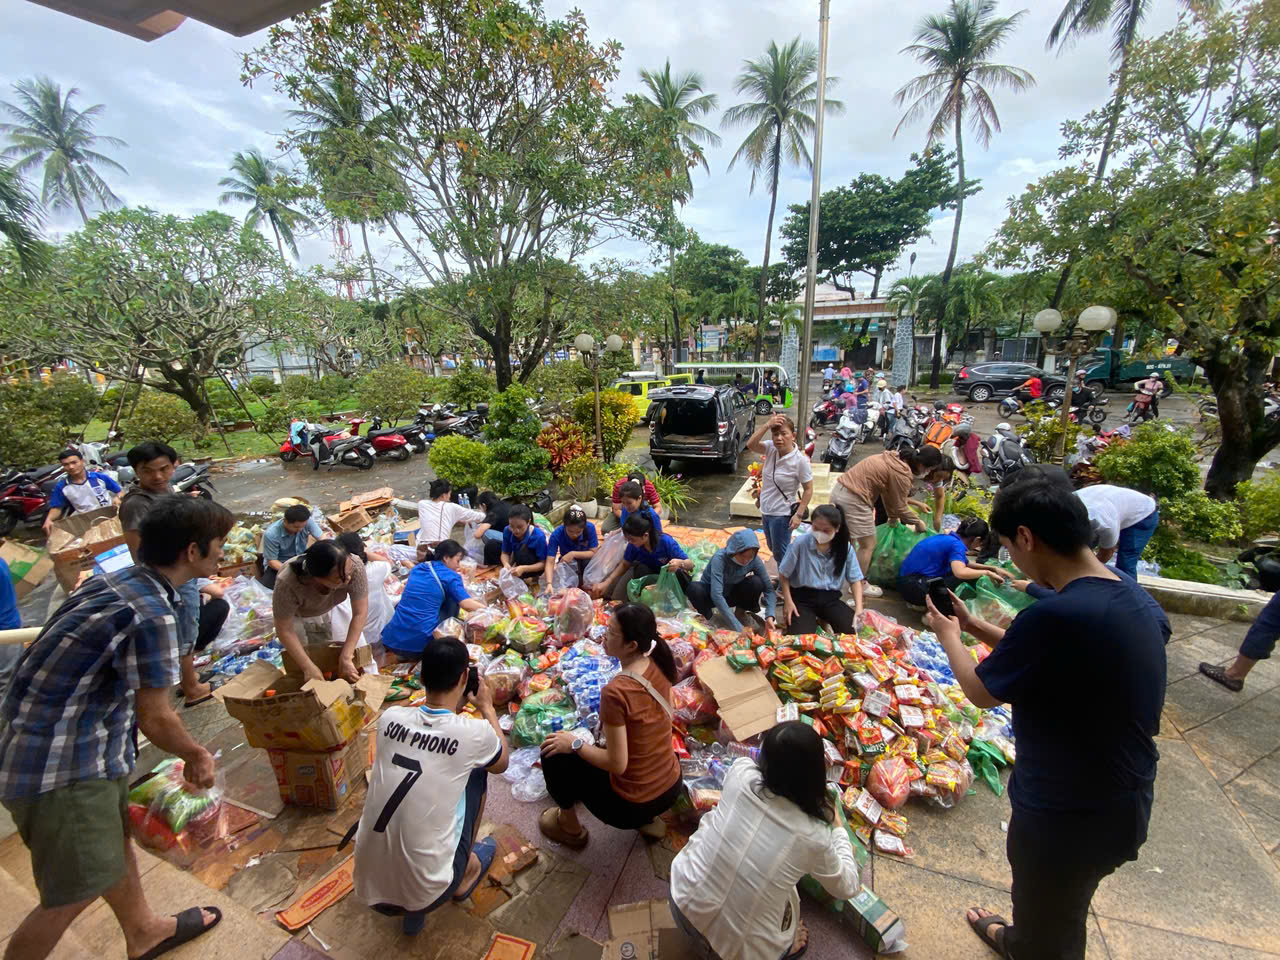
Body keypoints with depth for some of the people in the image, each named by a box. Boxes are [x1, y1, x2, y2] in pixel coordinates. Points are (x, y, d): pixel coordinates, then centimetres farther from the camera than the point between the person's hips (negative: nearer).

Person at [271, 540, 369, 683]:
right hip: (295, 613, -1)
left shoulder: (354, 567, -39)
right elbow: (284, 631, -27)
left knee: (356, 643, -7)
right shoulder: (287, 583, -40)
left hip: (331, 607, 1)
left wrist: (346, 658, -33)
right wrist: (309, 668, -28)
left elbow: (360, 613, -29)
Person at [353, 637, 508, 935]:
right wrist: (487, 707, 15)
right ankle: (465, 874, 30)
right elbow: (501, 763, 8)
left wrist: (456, 705, 22)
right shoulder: (475, 732, -18)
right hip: (426, 892, -4)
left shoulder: (390, 717, -8)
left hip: (367, 888, 4)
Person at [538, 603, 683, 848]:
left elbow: (617, 764, -22)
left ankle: (570, 827, 25)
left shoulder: (616, 691, -30)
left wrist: (575, 743, -9)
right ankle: (646, 819, 24)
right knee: (602, 747, 32)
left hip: (632, 805, -6)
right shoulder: (658, 664, -10)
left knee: (554, 752, 6)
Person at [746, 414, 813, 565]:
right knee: (773, 549, 25)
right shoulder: (771, 448, -7)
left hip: (782, 515, -7)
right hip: (766, 510, 7)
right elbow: (750, 445, -24)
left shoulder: (801, 460, -22)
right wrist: (767, 424, -30)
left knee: (780, 554, 9)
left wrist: (799, 514, -18)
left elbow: (808, 489, -15)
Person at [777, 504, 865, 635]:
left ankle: (824, 620, 14)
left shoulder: (845, 547, -5)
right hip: (802, 596, -3)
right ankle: (812, 619, 12)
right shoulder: (801, 542, -14)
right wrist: (788, 602, -10)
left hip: (830, 598, 3)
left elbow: (855, 579, 2)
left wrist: (859, 609, -10)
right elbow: (783, 575, -4)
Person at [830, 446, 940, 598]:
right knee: (868, 545, 6)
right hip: (854, 500, -10)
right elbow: (900, 507, -4)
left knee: (846, 539, 27)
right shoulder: (902, 474, -15)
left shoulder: (895, 458, 12)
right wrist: (918, 522, 13)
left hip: (839, 488, 10)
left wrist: (892, 516, 29)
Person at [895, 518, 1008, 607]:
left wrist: (993, 568, 22)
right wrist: (987, 572, -12)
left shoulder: (947, 538, 14)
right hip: (915, 588, -10)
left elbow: (965, 564, 28)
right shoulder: (956, 545, -12)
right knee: (971, 579, -12)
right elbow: (961, 572, -29)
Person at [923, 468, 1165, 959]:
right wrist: (972, 624, 7)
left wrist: (948, 635, -2)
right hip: (1121, 799, 8)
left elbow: (981, 691, -19)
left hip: (1071, 813, -8)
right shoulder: (1126, 591, -6)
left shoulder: (1056, 614, -36)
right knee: (1057, 908, 36)